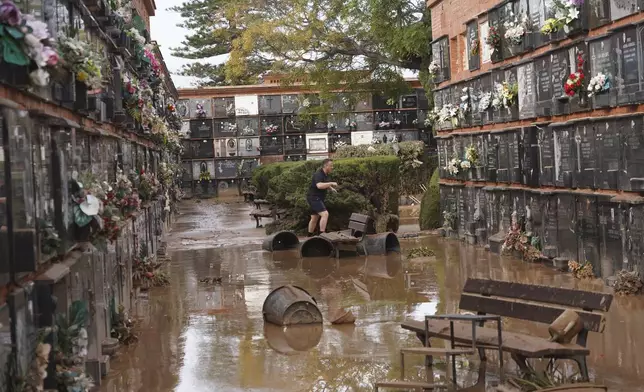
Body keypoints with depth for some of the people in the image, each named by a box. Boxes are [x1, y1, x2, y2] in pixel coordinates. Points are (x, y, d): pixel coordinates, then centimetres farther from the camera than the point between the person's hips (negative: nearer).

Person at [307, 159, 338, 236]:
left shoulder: (326, 175, 12)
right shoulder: (318, 174, -19)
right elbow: (319, 185, -37)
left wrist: (331, 188, 14)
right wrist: (331, 183, -32)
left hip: (318, 199, 10)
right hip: (314, 198, -10)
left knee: (314, 218, 16)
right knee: (325, 214, -22)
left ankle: (310, 236, 25)